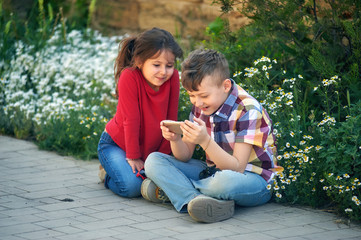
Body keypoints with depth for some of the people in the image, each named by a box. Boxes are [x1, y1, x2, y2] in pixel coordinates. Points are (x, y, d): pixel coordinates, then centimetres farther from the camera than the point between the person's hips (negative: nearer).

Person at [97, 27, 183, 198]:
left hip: (151, 147, 5)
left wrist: (163, 153, -5)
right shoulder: (130, 76, -25)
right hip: (116, 143, -5)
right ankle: (108, 173, 10)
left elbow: (171, 118, -6)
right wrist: (133, 157, -18)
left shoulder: (173, 77, -13)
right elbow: (131, 119, -22)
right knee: (132, 187, -26)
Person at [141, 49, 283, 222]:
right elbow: (185, 156, 4)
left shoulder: (247, 110, -20)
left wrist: (205, 141, -40)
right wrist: (175, 139, -20)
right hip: (214, 171, 7)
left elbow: (237, 168, -27)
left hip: (254, 178, -7)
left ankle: (167, 187, -15)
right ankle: (196, 200, -32)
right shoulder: (200, 105, 1)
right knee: (153, 160, -7)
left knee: (225, 181, -43)